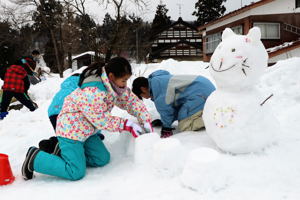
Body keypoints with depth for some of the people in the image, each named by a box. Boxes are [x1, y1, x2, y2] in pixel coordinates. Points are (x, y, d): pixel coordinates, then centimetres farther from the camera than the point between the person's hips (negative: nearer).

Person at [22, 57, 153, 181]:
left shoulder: (113, 85, -4)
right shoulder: (93, 92, -32)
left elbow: (131, 100, 3)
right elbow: (102, 120, -24)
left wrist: (146, 120, -7)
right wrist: (127, 125, -19)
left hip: (86, 130, 9)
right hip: (71, 129, -9)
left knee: (102, 159, 10)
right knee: (76, 173, -11)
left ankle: (64, 152, 18)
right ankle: (35, 158, 4)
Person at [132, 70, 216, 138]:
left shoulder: (155, 82, -9)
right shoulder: (162, 80, 23)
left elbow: (164, 106, -11)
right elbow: (175, 103, 26)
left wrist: (166, 127, 1)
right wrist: (164, 121, 23)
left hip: (201, 93, -10)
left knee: (184, 126, -11)